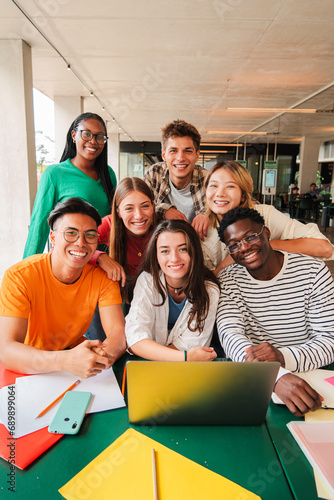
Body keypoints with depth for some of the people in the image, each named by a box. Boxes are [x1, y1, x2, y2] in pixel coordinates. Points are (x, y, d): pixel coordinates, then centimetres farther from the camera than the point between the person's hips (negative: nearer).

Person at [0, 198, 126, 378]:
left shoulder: (102, 277, -11)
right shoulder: (19, 277, -21)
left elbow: (118, 331, -18)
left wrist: (106, 355, -41)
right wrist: (67, 360, -45)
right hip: (27, 367, -2)